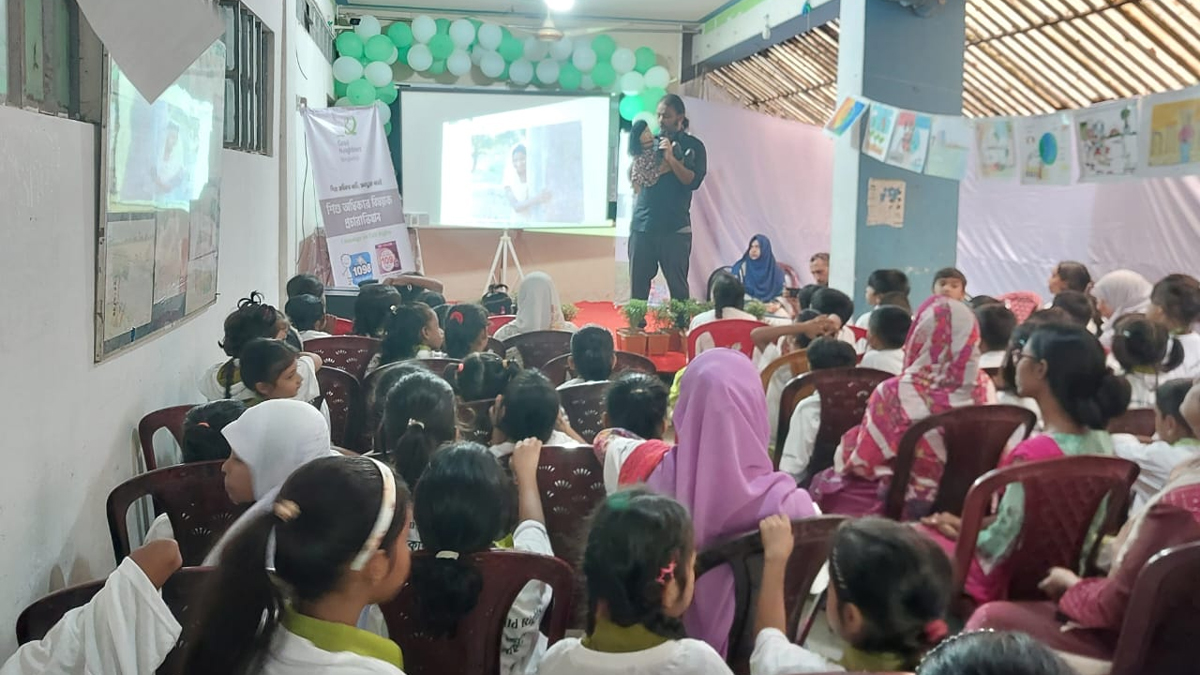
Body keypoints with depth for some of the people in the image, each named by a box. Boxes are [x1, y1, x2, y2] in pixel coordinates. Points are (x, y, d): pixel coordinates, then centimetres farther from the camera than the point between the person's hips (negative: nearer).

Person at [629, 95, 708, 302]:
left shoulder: (693, 146, 4)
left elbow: (693, 181, -8)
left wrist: (671, 158, -15)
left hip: (675, 228, -3)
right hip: (642, 224, 3)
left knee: (678, 286, -3)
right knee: (637, 285, 2)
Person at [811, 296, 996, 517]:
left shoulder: (895, 393, -26)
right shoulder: (984, 387, -13)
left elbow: (860, 462, -12)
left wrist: (841, 456, 9)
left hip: (904, 503, -5)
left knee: (824, 483, 22)